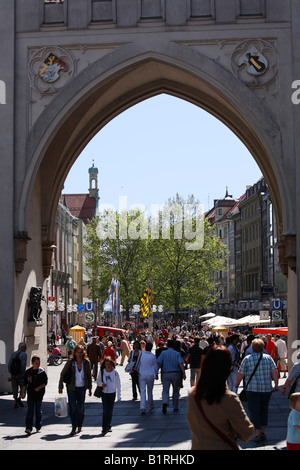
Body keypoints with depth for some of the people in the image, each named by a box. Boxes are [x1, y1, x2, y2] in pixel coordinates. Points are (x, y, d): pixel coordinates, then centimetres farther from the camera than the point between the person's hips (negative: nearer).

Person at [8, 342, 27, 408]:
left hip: (13, 375, 5)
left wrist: (11, 373, 4)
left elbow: (9, 365, 5)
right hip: (20, 375, -5)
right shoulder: (24, 354, -7)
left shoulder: (13, 354, 10)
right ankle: (19, 398, -9)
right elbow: (23, 365, -18)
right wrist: (20, 373, -11)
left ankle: (15, 403, 13)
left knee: (15, 388, 13)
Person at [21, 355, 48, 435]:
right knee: (30, 411, -8)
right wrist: (23, 393, 5)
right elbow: (24, 383, 10)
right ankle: (28, 428, -12)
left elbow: (45, 382, 1)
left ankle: (38, 427, 21)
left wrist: (39, 387, -15)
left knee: (38, 411, 9)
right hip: (30, 395, 0)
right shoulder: (28, 372, 2)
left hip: (39, 394, 0)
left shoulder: (42, 372, -2)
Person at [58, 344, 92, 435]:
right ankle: (74, 428, -3)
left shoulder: (86, 362, -2)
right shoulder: (70, 362, -9)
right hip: (71, 388, -2)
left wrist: (89, 388, 11)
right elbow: (62, 374, -2)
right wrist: (60, 387, -3)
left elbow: (89, 376, 9)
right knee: (72, 408, -7)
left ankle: (79, 425, 29)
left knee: (80, 407, 10)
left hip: (82, 388, 2)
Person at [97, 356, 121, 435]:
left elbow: (118, 385, 0)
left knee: (110, 411, 10)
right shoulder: (102, 372, -2)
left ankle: (108, 426, 26)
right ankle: (105, 428, -8)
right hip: (104, 393, 0)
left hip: (112, 393, 1)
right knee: (105, 411, -9)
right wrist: (101, 384, -13)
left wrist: (119, 396, -2)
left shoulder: (115, 372, -5)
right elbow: (98, 381, 11)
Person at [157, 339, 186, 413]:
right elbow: (181, 364, -10)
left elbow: (159, 363, -5)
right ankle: (175, 407, 19)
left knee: (165, 390, -1)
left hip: (165, 374, 0)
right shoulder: (177, 353, 0)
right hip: (175, 373, 0)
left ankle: (165, 403, -27)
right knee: (175, 391, 14)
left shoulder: (163, 353, 0)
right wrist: (184, 373, -10)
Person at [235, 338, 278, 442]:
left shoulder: (247, 359, -2)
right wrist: (276, 385, 5)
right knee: (264, 410, 16)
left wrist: (237, 383, 17)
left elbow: (241, 374, 1)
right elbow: (274, 372, -3)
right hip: (267, 389, 3)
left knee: (254, 411, 2)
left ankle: (257, 434, -4)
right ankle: (262, 432, 17)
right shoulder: (268, 358, 3)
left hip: (252, 389, -3)